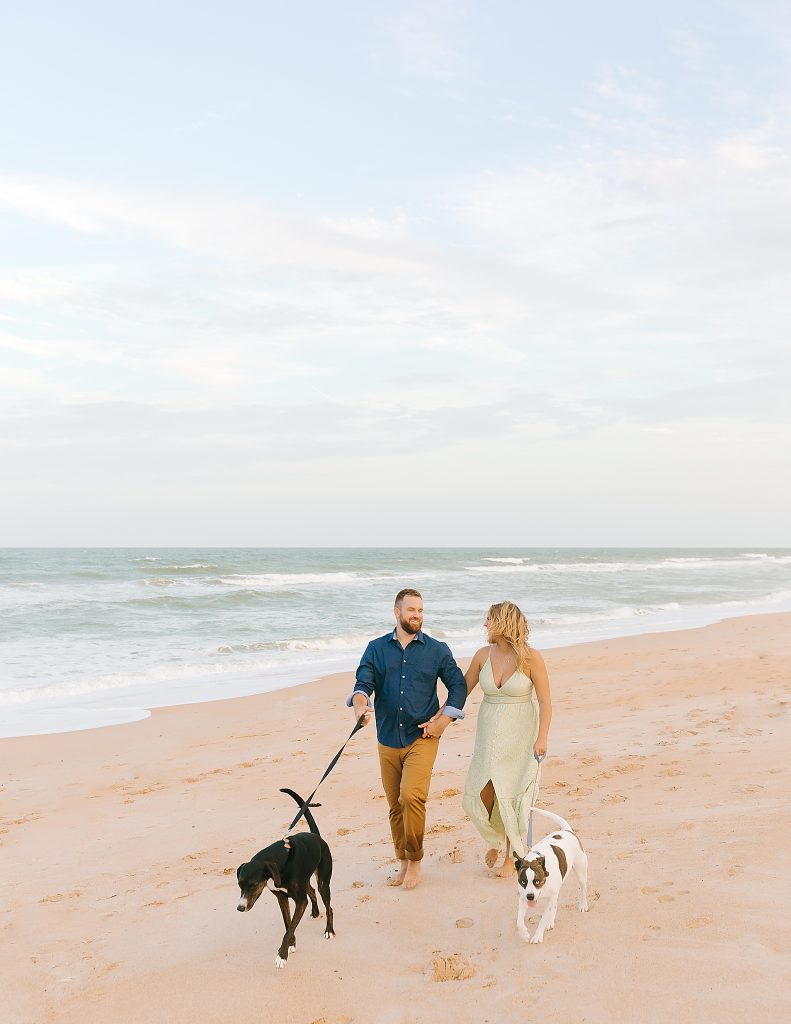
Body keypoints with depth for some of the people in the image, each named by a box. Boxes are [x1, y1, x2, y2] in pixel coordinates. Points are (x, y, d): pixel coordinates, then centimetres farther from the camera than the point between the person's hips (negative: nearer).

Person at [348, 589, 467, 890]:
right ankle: (404, 863, 26)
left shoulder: (437, 650, 3)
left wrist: (443, 720, -4)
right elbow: (363, 684, -4)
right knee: (395, 807, 9)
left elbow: (458, 685, 8)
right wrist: (360, 705, -26)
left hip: (421, 738, -3)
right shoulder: (376, 649, 6)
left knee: (411, 796, -20)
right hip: (388, 741, 3)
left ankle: (415, 861, -1)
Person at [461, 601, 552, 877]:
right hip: (489, 735, 4)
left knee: (512, 797, 2)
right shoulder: (483, 655, -1)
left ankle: (512, 857, 21)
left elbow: (545, 701, -11)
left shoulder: (531, 658, -13)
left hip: (520, 736, -4)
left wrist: (542, 738, -19)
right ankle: (496, 840, 31)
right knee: (480, 796, 2)